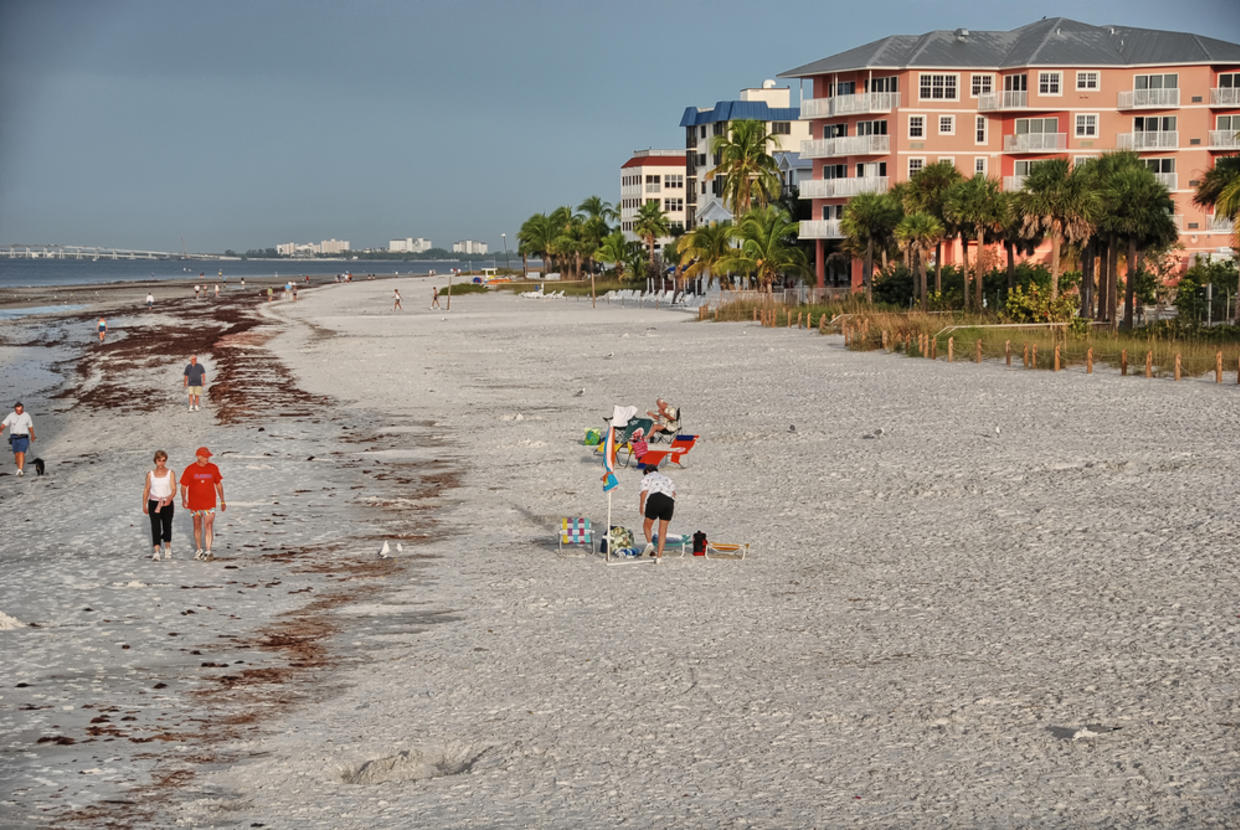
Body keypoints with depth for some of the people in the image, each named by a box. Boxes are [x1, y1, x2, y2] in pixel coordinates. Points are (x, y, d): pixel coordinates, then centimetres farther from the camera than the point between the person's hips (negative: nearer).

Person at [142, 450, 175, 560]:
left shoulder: (170, 473, -1)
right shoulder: (150, 474, 2)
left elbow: (174, 489, -9)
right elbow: (146, 490, 9)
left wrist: (169, 498, -29)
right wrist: (144, 505, 10)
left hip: (167, 504, 0)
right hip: (154, 503, 0)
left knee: (167, 526, 13)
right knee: (155, 527, -14)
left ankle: (167, 548, 38)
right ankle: (156, 552, -20)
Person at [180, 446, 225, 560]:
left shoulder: (213, 468, 0)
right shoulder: (190, 469, -5)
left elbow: (219, 484, 10)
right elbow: (183, 486, 0)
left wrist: (222, 501, 10)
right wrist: (184, 500, -11)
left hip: (209, 503, 0)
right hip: (195, 504, 0)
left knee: (208, 527, -11)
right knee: (197, 526, 12)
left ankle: (208, 552, -14)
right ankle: (199, 550, 26)